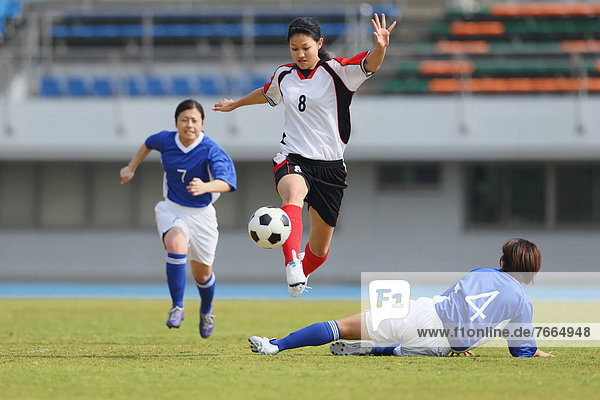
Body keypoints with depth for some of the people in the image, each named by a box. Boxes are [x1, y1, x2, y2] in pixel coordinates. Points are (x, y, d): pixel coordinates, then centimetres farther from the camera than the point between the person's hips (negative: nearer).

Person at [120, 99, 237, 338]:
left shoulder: (211, 150, -22)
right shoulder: (166, 140, -9)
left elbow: (226, 182, -37)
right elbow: (149, 143, 17)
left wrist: (205, 187, -56)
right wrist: (131, 168, 22)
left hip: (201, 214, -1)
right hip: (171, 210, 1)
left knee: (202, 274, 10)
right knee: (176, 244, -32)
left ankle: (206, 311, 45)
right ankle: (177, 308, -25)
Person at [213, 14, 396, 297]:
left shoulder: (336, 71, -4)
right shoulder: (284, 75, 8)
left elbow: (369, 65, -23)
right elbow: (267, 94, 31)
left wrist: (380, 48, -45)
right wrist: (235, 105, 45)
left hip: (330, 165, -1)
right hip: (293, 160, 1)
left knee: (320, 247, 7)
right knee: (293, 193, -38)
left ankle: (301, 275, 42)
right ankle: (292, 264, -60)